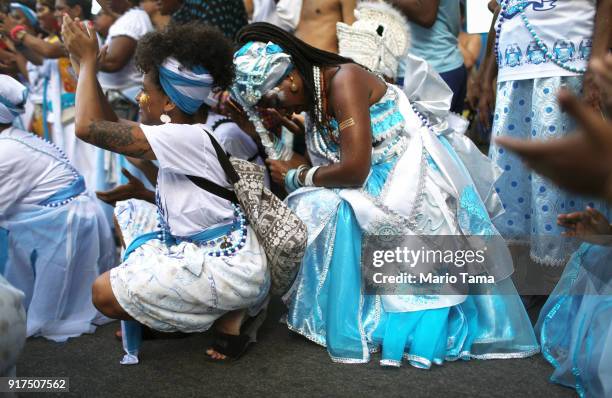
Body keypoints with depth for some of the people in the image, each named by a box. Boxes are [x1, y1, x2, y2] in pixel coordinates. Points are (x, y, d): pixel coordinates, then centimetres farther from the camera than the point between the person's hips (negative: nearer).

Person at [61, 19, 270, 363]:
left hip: (228, 265, -10)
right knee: (126, 211, 20)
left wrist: (88, 61, -13)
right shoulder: (182, 137, 8)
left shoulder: (187, 138, -22)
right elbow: (115, 129, 15)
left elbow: (89, 127, -25)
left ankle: (227, 316, -1)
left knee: (105, 293, -11)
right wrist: (89, 66, 9)